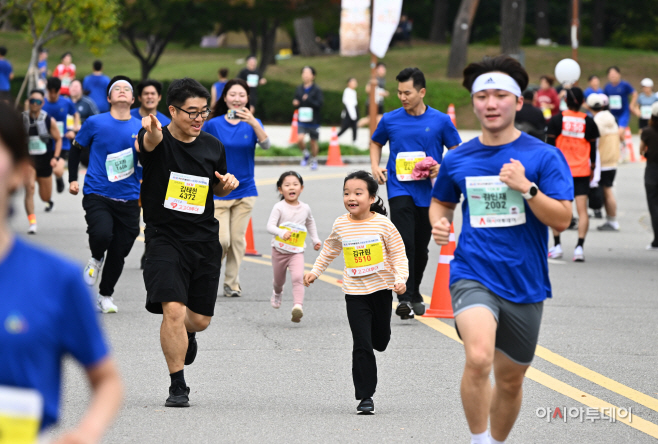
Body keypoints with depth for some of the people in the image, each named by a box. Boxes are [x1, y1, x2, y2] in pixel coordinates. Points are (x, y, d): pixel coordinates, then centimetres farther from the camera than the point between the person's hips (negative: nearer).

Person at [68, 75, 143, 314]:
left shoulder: (141, 128, 4)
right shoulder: (95, 123, -1)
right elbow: (76, 149, 12)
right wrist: (73, 179, 6)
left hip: (128, 199, 3)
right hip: (97, 194, -2)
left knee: (119, 253, 5)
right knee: (102, 234, -28)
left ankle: (106, 296, 25)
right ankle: (96, 259, 7)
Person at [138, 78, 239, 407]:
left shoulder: (213, 147, 5)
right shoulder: (159, 140, -10)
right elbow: (151, 142, -37)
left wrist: (228, 183, -2)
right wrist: (151, 131, -62)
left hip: (204, 240, 4)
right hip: (164, 238, -4)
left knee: (200, 319, 9)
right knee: (173, 309, -19)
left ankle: (187, 334, 48)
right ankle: (178, 387, -6)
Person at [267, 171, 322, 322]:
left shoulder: (305, 208, 0)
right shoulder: (279, 208, -13)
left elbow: (310, 222, 23)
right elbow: (270, 226, -24)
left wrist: (315, 239, 21)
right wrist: (282, 233, -43)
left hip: (297, 252, 1)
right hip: (279, 251, -1)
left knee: (298, 278, -22)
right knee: (279, 279, 18)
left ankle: (298, 306, -32)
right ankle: (277, 293, 53)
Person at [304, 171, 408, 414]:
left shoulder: (382, 224, -9)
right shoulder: (341, 225, -2)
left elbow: (399, 254, -5)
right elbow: (329, 250, 17)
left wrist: (400, 279, -17)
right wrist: (315, 271, 15)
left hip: (381, 288, 0)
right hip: (355, 292, 0)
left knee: (380, 340, 14)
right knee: (362, 346, -6)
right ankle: (365, 396, -3)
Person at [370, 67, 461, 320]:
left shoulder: (440, 121, -1)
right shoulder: (390, 120, 2)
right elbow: (376, 143, 20)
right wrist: (375, 166, 3)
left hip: (427, 192, 1)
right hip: (400, 190, -1)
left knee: (421, 247, 11)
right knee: (404, 242, -17)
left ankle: (415, 294, 31)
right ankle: (405, 298, -18)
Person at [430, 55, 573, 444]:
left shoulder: (544, 156, -3)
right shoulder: (457, 160, 4)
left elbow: (562, 219, -9)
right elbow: (442, 201, 23)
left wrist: (526, 187, -22)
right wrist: (439, 223, 1)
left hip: (525, 284, 1)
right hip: (473, 276, -1)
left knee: (510, 380, 13)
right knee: (479, 359, -27)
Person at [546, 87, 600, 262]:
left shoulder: (556, 120, -4)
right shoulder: (589, 122, 0)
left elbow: (550, 146, -1)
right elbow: (593, 149, 8)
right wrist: (592, 168, 22)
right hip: (582, 172, 1)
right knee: (582, 210, -2)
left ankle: (557, 246, 12)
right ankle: (580, 246, -12)